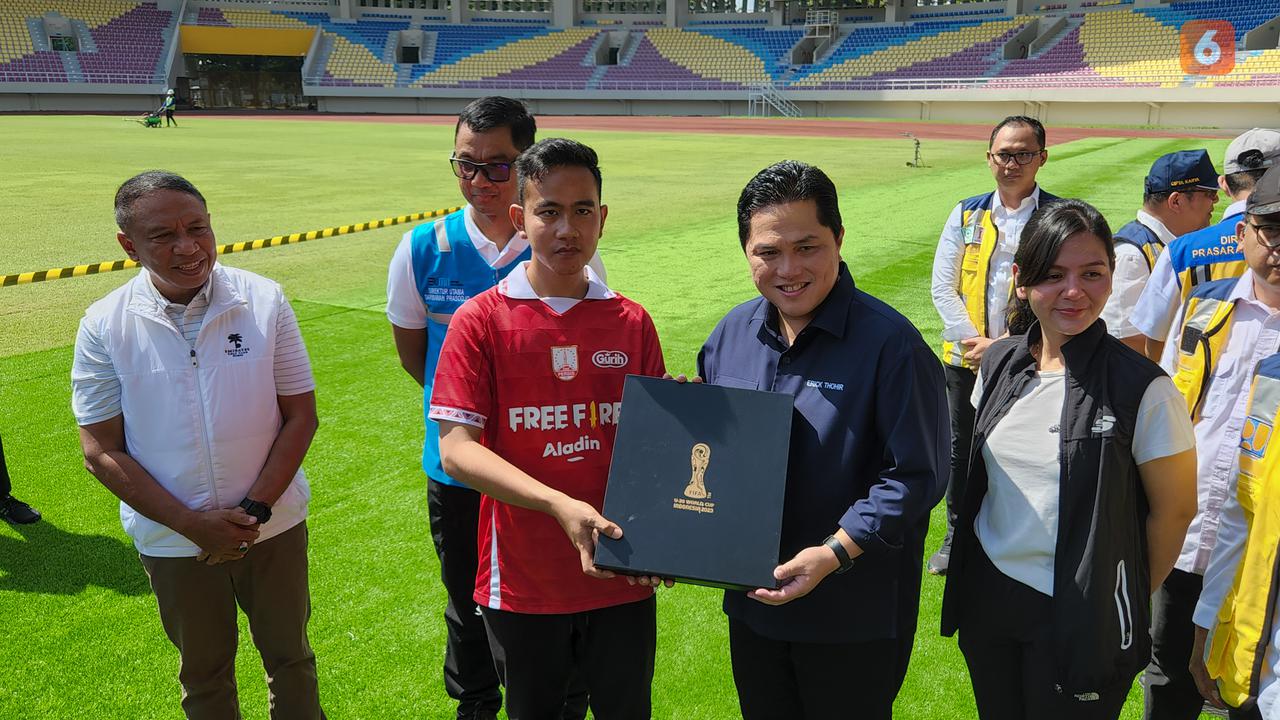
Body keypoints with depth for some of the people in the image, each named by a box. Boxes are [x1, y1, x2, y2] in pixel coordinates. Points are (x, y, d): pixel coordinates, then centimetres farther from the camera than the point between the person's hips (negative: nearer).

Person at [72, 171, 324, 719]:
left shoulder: (263, 302, -11)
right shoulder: (104, 325, -11)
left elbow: (301, 415, -7)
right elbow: (102, 451, -9)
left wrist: (256, 509, -16)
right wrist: (192, 524, -16)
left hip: (273, 525, 0)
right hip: (172, 539, 0)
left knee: (290, 656, 18)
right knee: (204, 672, 20)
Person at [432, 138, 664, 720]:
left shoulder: (632, 322, 2)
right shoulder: (481, 320, -7)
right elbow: (456, 449, -13)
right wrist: (560, 504, -25)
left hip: (622, 580, 2)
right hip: (523, 584, -2)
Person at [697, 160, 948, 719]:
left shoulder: (890, 345, -18)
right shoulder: (731, 333, 1)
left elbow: (914, 477, -18)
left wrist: (834, 553, -25)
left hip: (854, 620, -5)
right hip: (751, 601, 6)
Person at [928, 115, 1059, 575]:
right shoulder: (966, 214, 6)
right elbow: (943, 286, 2)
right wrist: (976, 341, -9)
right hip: (965, 359, 3)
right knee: (961, 450, 13)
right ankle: (957, 537, 31)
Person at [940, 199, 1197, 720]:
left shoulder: (1143, 389, -16)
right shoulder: (998, 364, -1)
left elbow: (1173, 509, -7)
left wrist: (1127, 603, 1)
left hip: (1082, 619, -4)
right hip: (987, 597, 5)